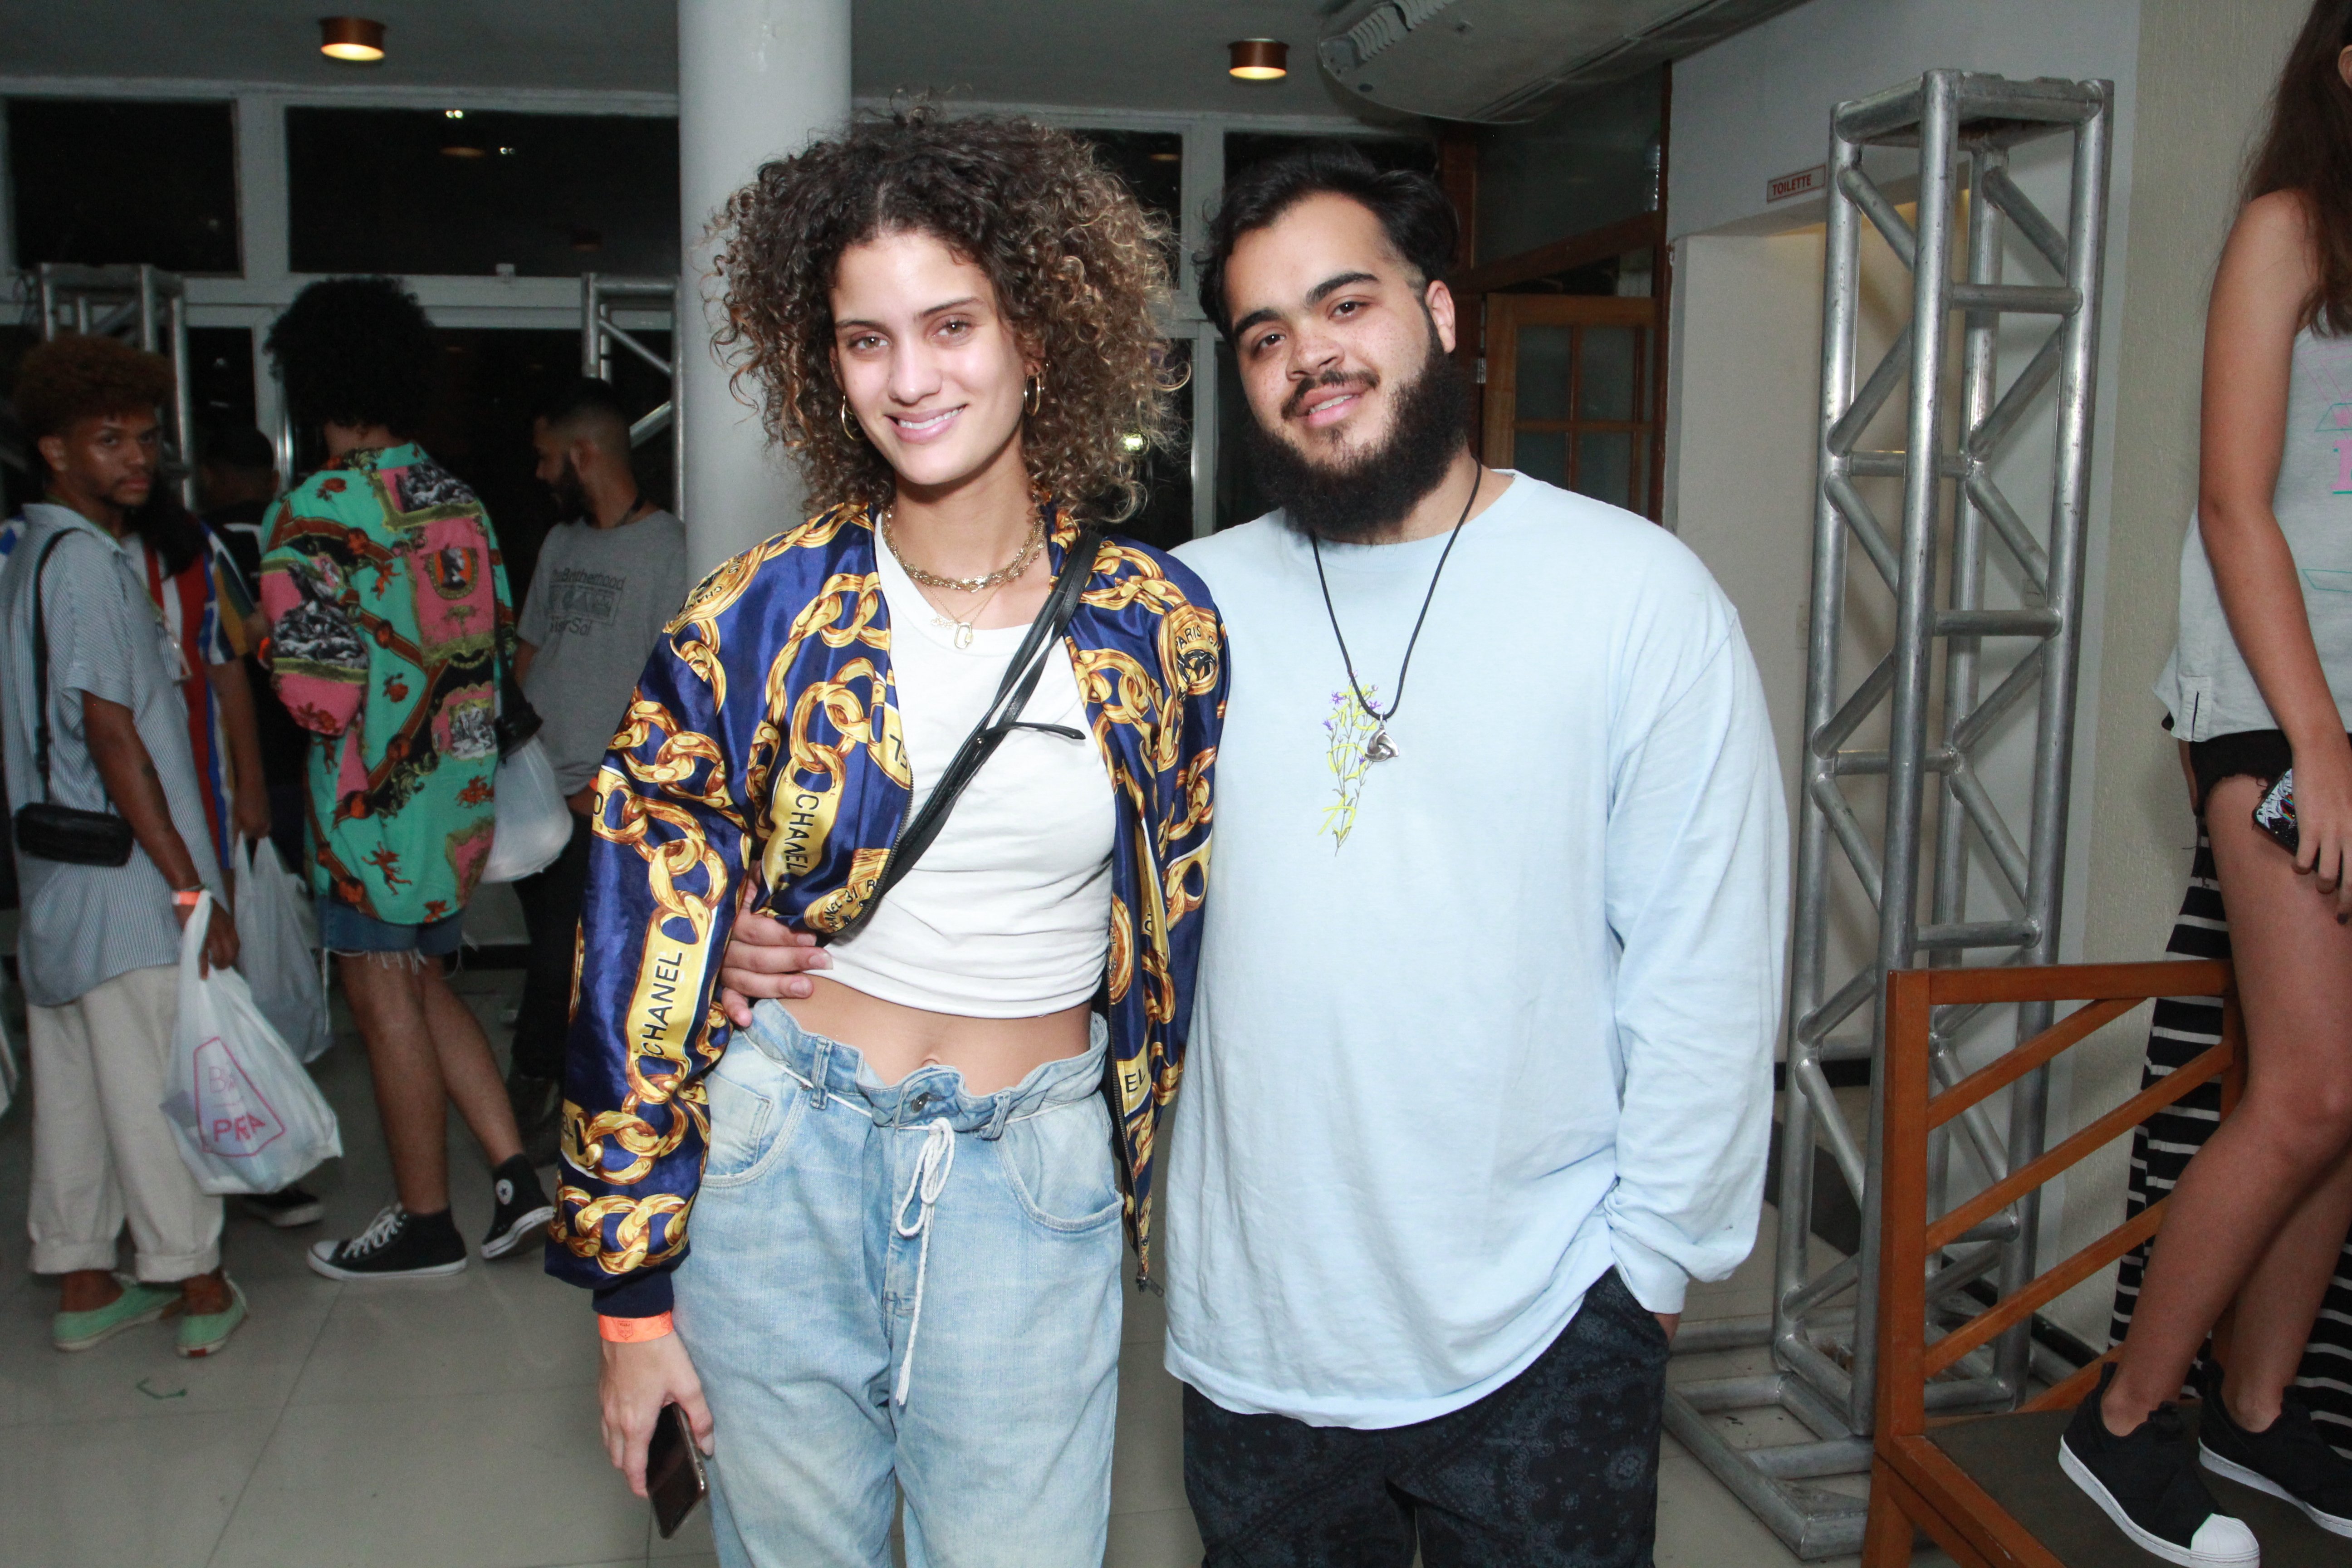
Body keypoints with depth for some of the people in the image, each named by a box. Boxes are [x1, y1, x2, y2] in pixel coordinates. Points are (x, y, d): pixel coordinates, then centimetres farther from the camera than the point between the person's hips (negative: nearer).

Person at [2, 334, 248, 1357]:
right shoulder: (87, 561, -15)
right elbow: (113, 737, -19)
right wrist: (192, 887, -17)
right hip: (124, 880, -9)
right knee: (159, 1085, 0)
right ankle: (197, 1285, 11)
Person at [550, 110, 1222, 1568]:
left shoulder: (1162, 628, -4)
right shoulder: (755, 622, -7)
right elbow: (647, 959, -4)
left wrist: (1128, 1177, 12)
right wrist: (633, 1286, -2)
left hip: (1033, 1187, 1)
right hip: (780, 1159, 0)